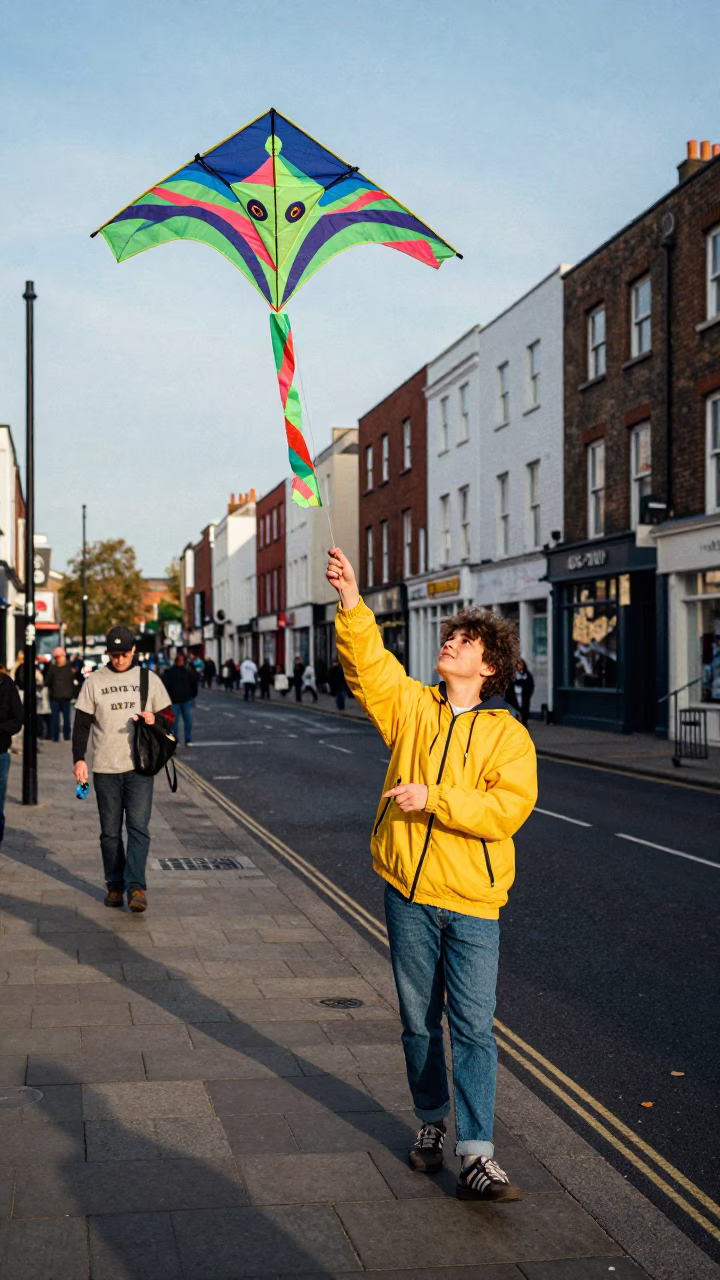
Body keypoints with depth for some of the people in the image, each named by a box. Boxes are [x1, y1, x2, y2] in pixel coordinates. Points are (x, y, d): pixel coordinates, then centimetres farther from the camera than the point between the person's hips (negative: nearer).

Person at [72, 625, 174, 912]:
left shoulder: (149, 679, 6)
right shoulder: (94, 681, 6)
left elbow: (168, 717, 10)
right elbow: (81, 723, 6)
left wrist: (155, 719, -13)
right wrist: (79, 759, -5)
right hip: (105, 769, 1)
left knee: (138, 827, -10)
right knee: (110, 831, 7)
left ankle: (136, 886, -12)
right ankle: (115, 886, 16)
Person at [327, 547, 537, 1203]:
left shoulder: (508, 735, -3)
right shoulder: (411, 706, 5)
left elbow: (508, 807, -15)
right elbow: (367, 664, -8)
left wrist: (434, 799, -21)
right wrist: (352, 603, -22)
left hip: (472, 901, -3)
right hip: (408, 891, 3)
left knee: (473, 1026, -5)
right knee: (419, 1020, 14)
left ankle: (476, 1155, -1)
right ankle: (432, 1121, 32)